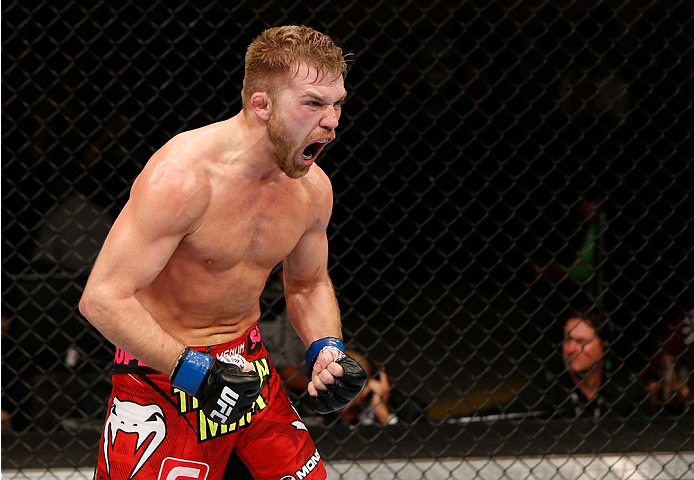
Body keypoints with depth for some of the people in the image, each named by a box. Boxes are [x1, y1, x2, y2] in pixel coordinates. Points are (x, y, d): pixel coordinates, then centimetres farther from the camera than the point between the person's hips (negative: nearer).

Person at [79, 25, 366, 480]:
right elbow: (103, 298, -26)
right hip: (163, 371, -6)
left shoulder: (313, 187, -2)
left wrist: (327, 350, -4)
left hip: (248, 362, 6)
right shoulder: (180, 175, -25)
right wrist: (194, 372, -30)